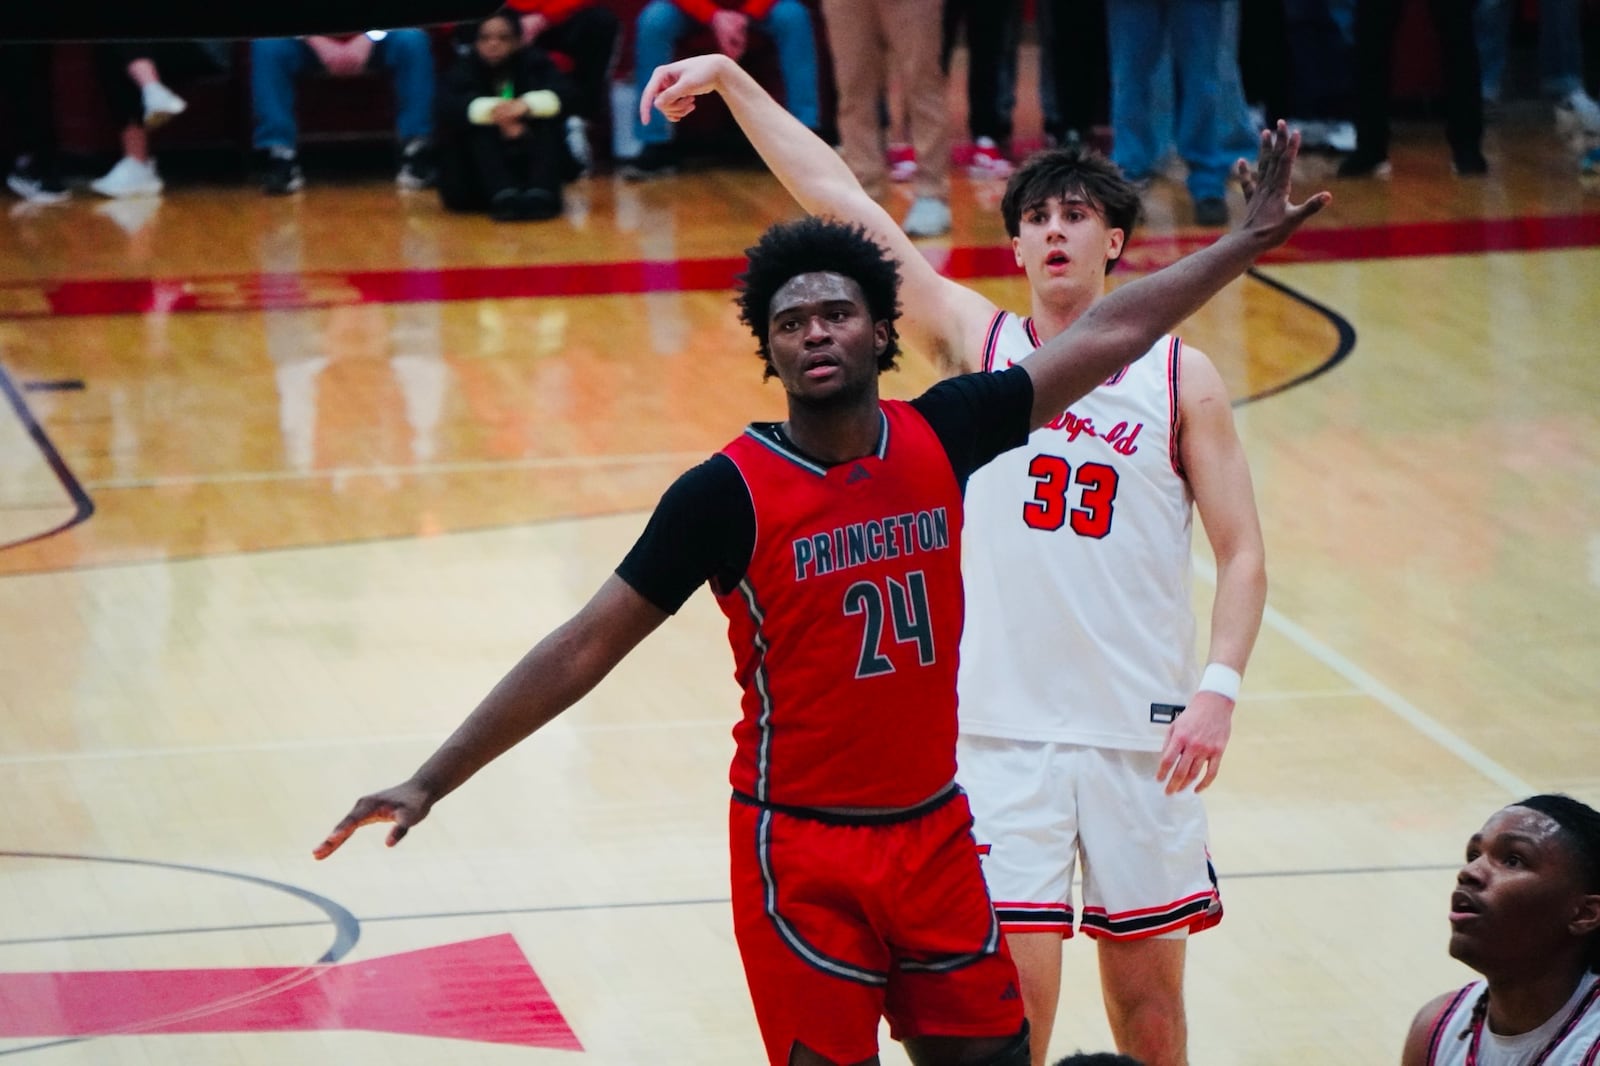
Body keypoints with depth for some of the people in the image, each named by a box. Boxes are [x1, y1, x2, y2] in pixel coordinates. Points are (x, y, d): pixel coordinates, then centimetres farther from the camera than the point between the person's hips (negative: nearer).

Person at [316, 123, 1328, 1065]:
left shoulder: (939, 438, -2)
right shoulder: (729, 493, -13)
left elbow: (1110, 334, 7)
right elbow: (584, 650, -12)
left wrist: (1247, 240, 9)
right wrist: (432, 782, -16)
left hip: (935, 830, 5)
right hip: (802, 850, -4)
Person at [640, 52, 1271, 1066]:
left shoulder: (1181, 376, 3)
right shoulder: (979, 342, 5)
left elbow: (1243, 555, 2)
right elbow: (841, 201, 2)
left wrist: (1218, 687, -12)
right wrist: (732, 81, -2)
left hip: (1141, 732, 0)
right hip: (1005, 726, 0)